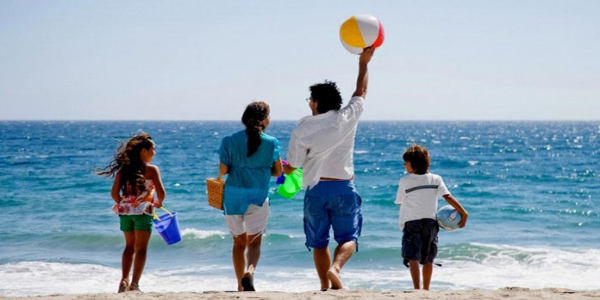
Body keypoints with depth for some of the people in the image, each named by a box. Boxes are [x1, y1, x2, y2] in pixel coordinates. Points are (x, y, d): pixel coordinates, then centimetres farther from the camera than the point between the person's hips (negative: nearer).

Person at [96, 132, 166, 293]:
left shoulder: (123, 169, 6)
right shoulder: (152, 169, -6)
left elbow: (114, 193, 2)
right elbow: (161, 192, -13)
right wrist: (158, 202, 8)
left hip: (125, 212, 5)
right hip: (143, 212, -5)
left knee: (130, 246, 19)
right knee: (141, 248, 2)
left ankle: (124, 280, 12)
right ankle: (134, 283, -4)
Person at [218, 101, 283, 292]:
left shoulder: (229, 141, -2)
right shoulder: (271, 142, -2)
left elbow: (223, 170, -2)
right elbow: (278, 171, 6)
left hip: (233, 195, 2)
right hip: (258, 196, -1)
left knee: (239, 242, 16)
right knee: (254, 242, 4)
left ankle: (240, 285, 21)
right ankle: (249, 272, -25)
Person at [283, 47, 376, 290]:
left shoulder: (302, 129, -5)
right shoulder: (347, 118, -3)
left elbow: (291, 168, 1)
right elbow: (361, 92, 14)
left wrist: (281, 167, 24)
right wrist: (363, 63, 23)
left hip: (316, 189, 0)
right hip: (344, 188, 0)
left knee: (319, 241, 11)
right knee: (348, 236, 6)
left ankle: (325, 285, 6)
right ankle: (335, 268, -22)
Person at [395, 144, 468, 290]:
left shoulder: (405, 181, -3)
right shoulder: (436, 179, 4)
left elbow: (399, 202, 3)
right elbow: (448, 197, -5)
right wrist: (464, 213, -5)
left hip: (411, 222, -4)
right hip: (430, 222, 4)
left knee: (413, 257, -11)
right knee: (428, 259, 15)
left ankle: (417, 288, -27)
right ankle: (426, 289, 23)